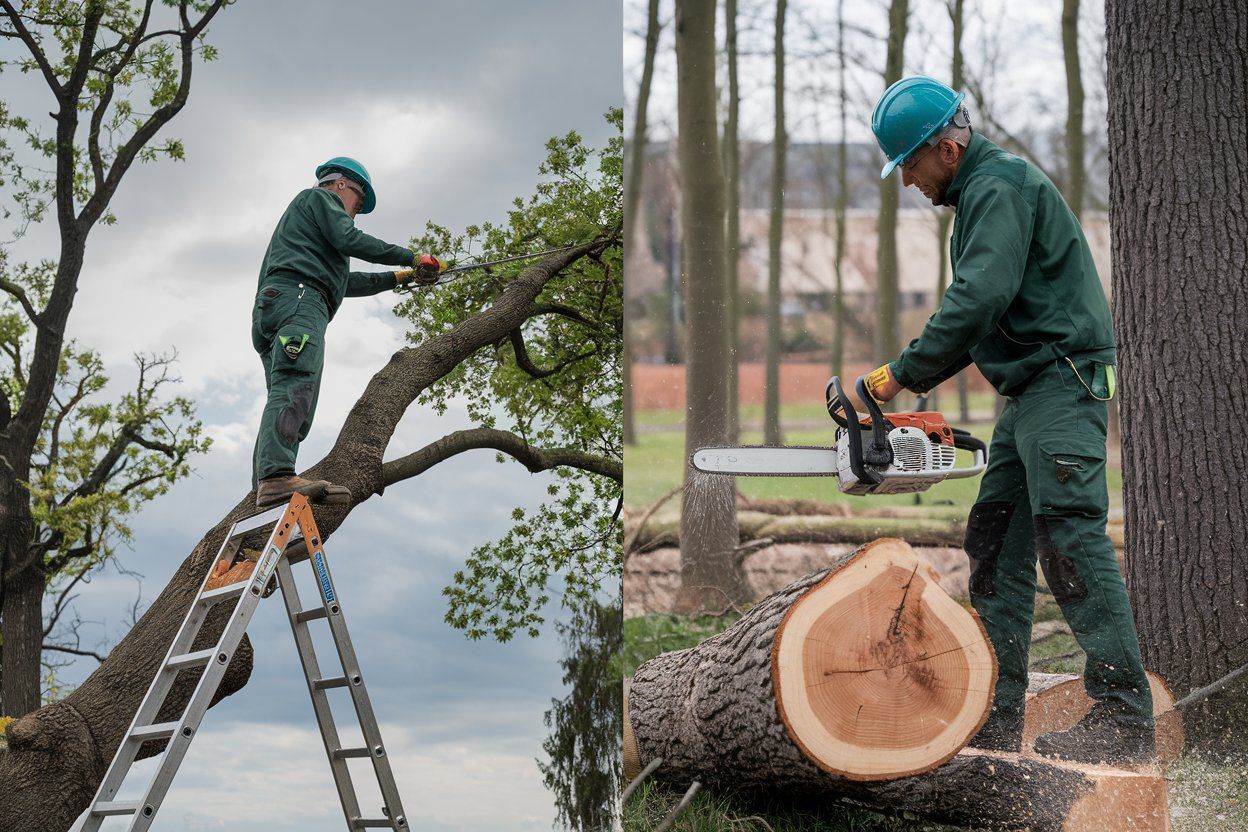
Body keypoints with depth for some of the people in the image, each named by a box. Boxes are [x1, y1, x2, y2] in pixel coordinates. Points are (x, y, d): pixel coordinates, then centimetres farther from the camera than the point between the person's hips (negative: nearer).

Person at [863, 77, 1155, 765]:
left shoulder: (999, 186, -12)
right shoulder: (980, 192, 21)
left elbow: (979, 299, -24)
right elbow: (981, 319, 24)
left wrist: (904, 375, -18)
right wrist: (917, 377, 13)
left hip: (1062, 380, -11)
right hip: (1032, 391, 11)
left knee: (1070, 539, -16)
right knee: (996, 541, 7)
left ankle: (1123, 716, -16)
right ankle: (994, 716, 8)